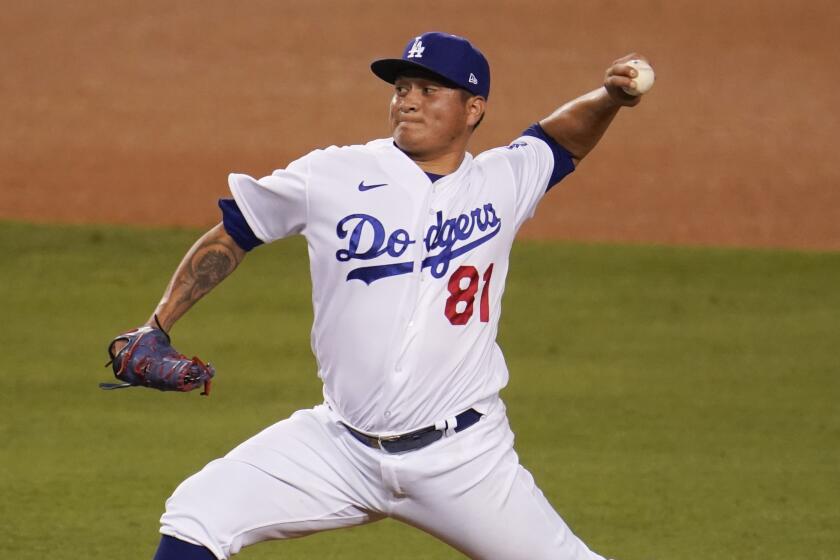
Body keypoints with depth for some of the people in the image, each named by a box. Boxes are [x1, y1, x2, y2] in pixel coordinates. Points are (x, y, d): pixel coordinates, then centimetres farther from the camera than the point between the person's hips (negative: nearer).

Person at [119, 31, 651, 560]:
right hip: (339, 448, 0)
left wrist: (608, 98, 2)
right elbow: (231, 236, 9)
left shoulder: (503, 183, 3)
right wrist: (156, 328, 5)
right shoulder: (330, 177, -3)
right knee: (196, 515, -12)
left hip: (463, 456, 0)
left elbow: (564, 138, 23)